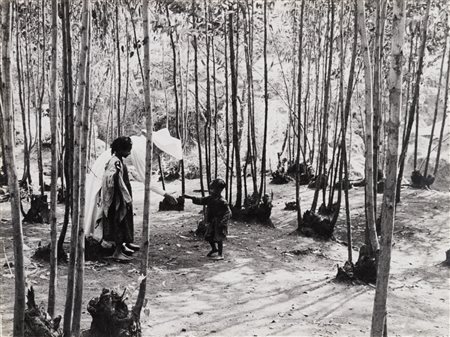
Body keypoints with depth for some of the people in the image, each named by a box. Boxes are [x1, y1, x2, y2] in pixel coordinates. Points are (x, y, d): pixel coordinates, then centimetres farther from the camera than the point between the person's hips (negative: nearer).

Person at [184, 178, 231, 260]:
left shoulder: (222, 201, -20)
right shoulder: (210, 198, 3)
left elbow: (228, 213, -19)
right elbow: (200, 200, 12)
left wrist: (222, 222, -24)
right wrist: (190, 197, 5)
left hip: (218, 224, -8)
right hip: (211, 222, 8)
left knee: (218, 238, 0)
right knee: (208, 237, 15)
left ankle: (220, 254, 13)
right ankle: (214, 248, 40)